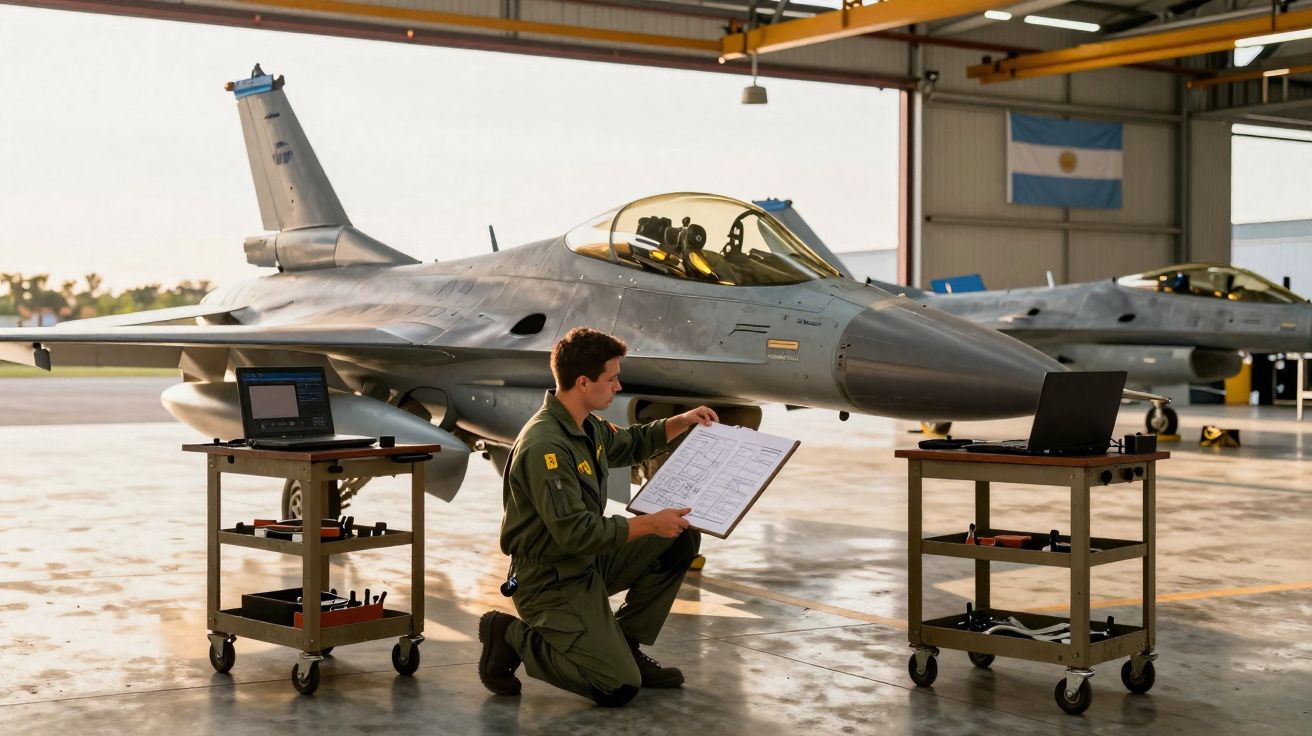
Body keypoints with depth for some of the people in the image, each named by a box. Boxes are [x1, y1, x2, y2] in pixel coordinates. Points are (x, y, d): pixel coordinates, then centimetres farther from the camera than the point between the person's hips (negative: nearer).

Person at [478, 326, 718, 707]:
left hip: (590, 561, 10)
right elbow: (575, 532, -30)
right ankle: (513, 637, 2)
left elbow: (631, 444, 27)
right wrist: (649, 524, -23)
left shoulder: (587, 427, 4)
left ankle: (624, 645, 12)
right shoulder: (544, 446, -27)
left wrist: (681, 422, 12)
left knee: (682, 541, 3)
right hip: (551, 581, -10)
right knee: (619, 687, -14)